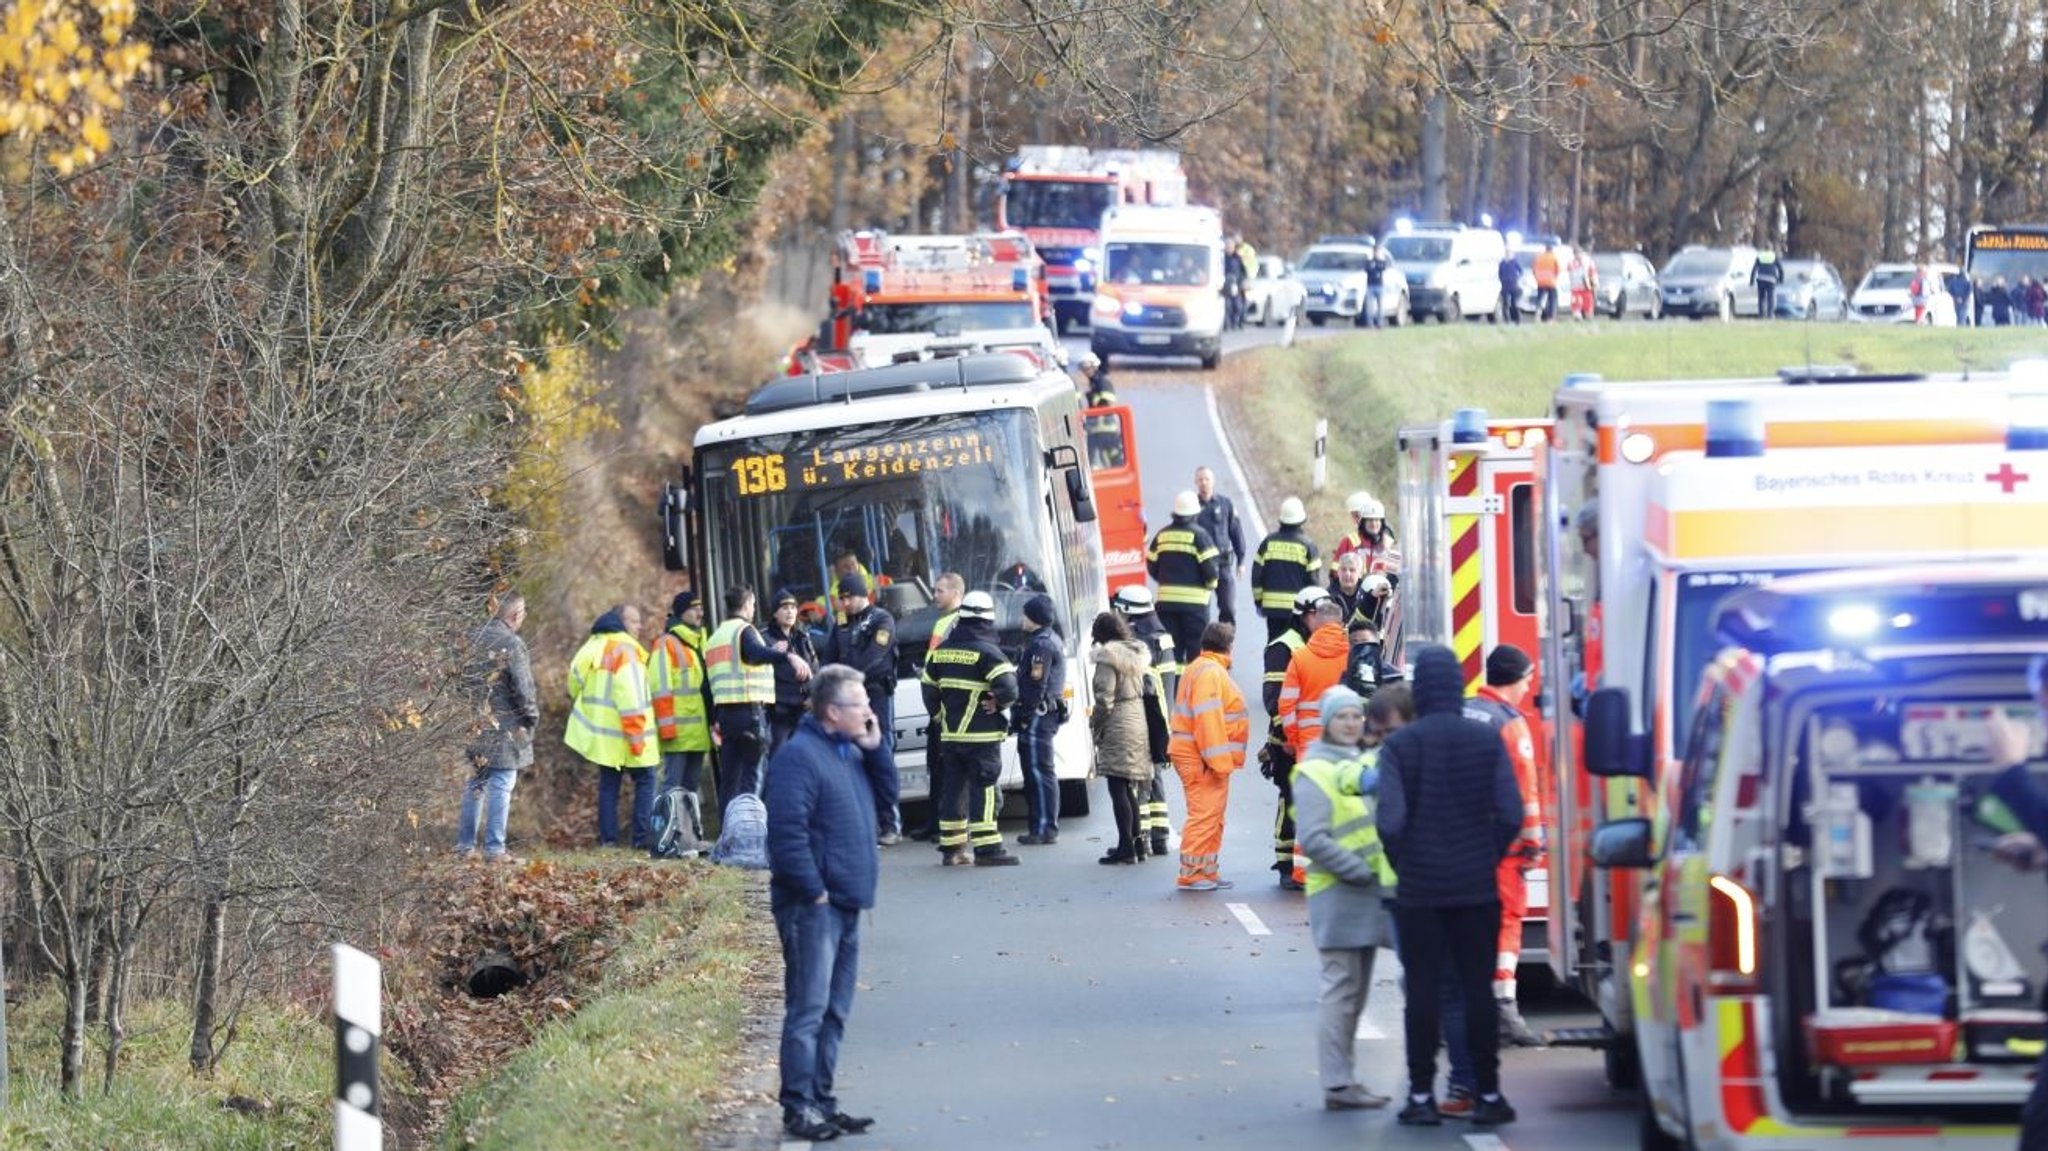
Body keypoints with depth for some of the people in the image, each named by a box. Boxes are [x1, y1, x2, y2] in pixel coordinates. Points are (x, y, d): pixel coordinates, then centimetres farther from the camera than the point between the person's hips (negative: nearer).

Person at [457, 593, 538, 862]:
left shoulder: (474, 640, 7)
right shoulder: (512, 644, -15)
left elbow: (463, 679, 13)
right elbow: (523, 688, -16)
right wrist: (532, 716, -2)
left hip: (475, 726, 7)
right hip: (506, 728, -7)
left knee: (474, 785, 15)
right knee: (501, 787, -2)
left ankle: (464, 845, 18)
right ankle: (494, 848, -3)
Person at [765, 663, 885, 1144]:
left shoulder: (849, 752, 14)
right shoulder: (800, 756, -15)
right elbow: (787, 830, -21)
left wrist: (874, 749, 5)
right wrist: (814, 891, -18)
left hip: (845, 905, 9)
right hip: (812, 906, -9)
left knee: (835, 1012, 12)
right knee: (808, 1010, -8)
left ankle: (822, 1100, 18)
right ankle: (799, 1106, -6)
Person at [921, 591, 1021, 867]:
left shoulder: (942, 650, 10)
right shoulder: (987, 652, -12)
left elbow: (929, 687, 16)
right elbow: (1008, 688, -22)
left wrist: (939, 719, 25)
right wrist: (1001, 702, -1)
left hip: (950, 736, 6)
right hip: (981, 736, -6)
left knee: (954, 788, 12)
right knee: (983, 789, -6)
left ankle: (951, 847, 17)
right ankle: (986, 849, -10)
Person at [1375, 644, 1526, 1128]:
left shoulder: (1399, 746, -8)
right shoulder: (1487, 740, -2)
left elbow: (1390, 821, -14)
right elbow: (1511, 815, -4)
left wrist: (1403, 865, 4)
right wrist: (1487, 857, 10)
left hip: (1419, 889, -1)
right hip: (1477, 887, 1)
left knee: (1423, 989, 4)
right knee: (1478, 988, 6)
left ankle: (1422, 1096, 4)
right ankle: (1488, 1094, 7)